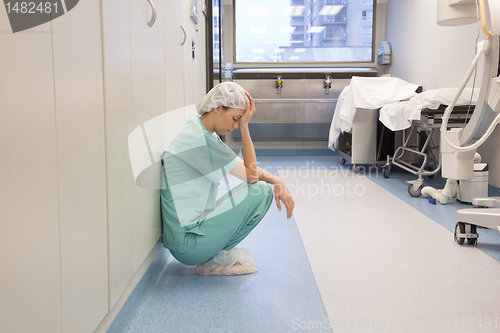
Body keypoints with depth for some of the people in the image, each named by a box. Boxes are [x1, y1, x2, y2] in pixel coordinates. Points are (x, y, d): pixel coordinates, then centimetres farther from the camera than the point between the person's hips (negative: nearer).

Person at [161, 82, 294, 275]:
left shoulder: (204, 134, 10)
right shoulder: (200, 140, -21)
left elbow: (247, 169, 12)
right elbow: (251, 175, -16)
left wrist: (276, 181, -4)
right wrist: (245, 126, -14)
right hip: (187, 243, -10)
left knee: (264, 186, 16)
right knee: (261, 192, -13)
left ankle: (217, 253, 9)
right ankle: (215, 260, -3)